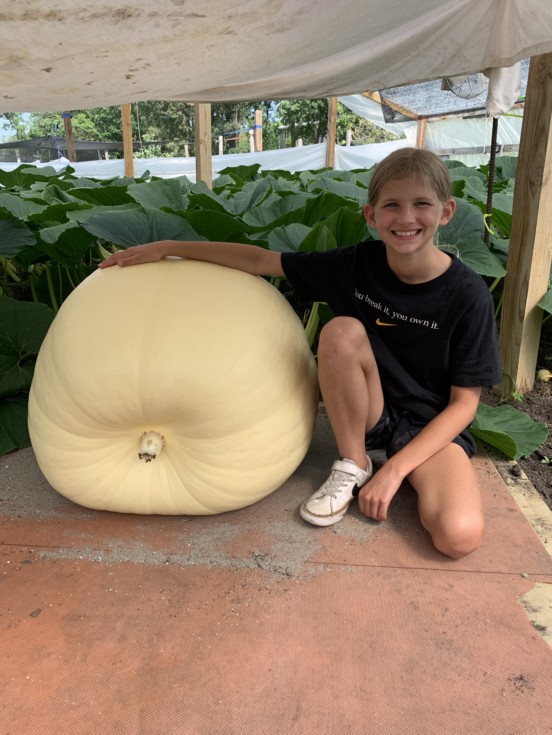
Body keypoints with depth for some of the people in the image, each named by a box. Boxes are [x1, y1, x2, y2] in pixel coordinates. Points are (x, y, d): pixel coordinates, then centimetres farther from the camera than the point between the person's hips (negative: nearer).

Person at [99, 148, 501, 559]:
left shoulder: (467, 295, -16)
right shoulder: (357, 264, -10)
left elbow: (464, 403, -12)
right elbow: (260, 261, -6)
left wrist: (394, 470, -19)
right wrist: (168, 247, -8)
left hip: (433, 426, -3)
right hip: (368, 414, 3)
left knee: (459, 537, -30)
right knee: (342, 332, -28)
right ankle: (353, 467, -9)